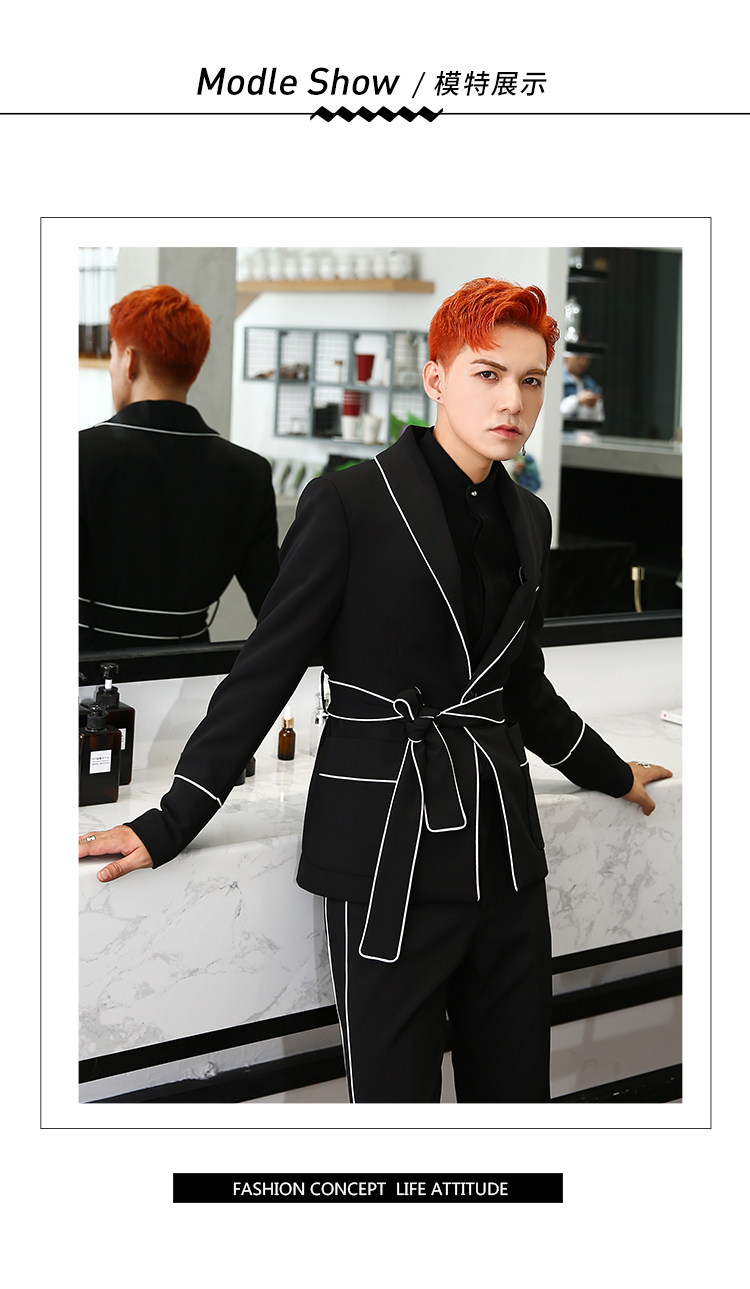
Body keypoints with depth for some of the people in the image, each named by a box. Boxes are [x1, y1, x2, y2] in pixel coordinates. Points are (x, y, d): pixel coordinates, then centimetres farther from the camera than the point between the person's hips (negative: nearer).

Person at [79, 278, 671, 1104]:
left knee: (516, 1086, 13)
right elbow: (264, 673, -7)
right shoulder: (350, 504, -8)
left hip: (504, 845, 6)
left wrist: (613, 776, 34)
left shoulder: (527, 519, 12)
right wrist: (168, 825, -10)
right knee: (395, 1092, 0)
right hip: (391, 851, -6)